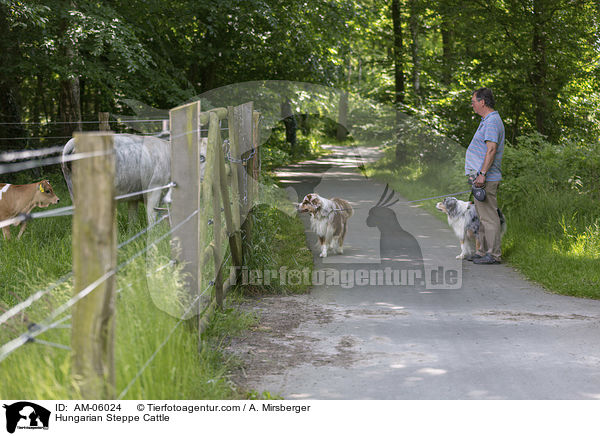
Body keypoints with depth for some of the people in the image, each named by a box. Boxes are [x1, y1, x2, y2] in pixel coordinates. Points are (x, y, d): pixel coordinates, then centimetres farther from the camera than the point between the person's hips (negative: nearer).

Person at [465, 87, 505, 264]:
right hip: (482, 178, 11)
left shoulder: (492, 122, -14)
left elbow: (492, 149, -24)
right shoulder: (487, 121, 19)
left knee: (489, 217, -9)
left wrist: (482, 174, -28)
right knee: (483, 216, 14)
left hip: (486, 179, -11)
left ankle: (494, 254, -7)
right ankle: (484, 251, 21)